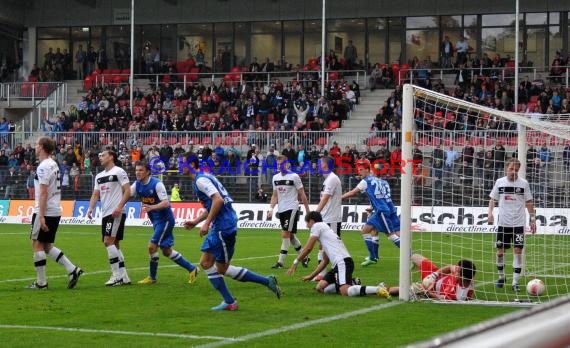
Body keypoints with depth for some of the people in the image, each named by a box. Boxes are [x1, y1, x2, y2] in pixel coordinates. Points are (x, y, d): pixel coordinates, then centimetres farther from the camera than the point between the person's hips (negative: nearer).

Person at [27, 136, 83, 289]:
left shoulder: (43, 166, -14)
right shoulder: (53, 164, 15)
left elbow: (43, 192, -20)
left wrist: (41, 216, -22)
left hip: (45, 212, -9)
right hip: (56, 211, 9)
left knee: (37, 244, -1)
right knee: (47, 246, 14)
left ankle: (41, 282, 1)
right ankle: (72, 270, 6)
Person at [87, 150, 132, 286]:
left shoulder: (119, 172, -5)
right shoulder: (99, 176, 19)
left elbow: (127, 191, -10)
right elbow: (95, 194, 18)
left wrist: (120, 207, -21)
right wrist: (91, 208, 0)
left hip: (116, 213, -9)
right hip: (105, 214, 9)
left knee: (109, 241, -16)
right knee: (114, 245, 8)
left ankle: (116, 275, -13)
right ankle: (124, 277, 12)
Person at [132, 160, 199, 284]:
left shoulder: (157, 184, -19)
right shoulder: (137, 185, 2)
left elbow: (166, 203, -27)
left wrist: (152, 207, -42)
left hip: (165, 219, -8)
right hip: (156, 221, 8)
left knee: (152, 246, -12)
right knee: (167, 251, 12)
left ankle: (152, 277, 4)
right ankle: (192, 269, 24)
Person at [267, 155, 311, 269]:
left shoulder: (294, 176, -7)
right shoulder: (275, 178, 9)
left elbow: (302, 194, -4)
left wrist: (308, 210, -4)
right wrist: (271, 209, 5)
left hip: (291, 208, -7)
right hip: (281, 209, 7)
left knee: (285, 234, -11)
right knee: (291, 236, 12)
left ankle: (280, 262, -9)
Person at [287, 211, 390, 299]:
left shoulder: (317, 226, 6)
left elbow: (308, 248, 0)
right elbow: (325, 261, 35)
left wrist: (296, 262, 13)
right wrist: (311, 276, 36)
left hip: (342, 262, -9)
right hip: (339, 264, 9)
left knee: (345, 292, -27)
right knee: (320, 287, 10)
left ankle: (378, 289, -32)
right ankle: (350, 284, 4)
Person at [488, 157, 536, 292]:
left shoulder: (523, 183, 0)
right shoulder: (499, 182, 2)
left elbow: (529, 202, 6)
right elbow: (493, 199, 9)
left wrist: (532, 219, 3)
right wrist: (490, 213, -7)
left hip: (518, 224, -1)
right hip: (503, 223, 1)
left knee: (518, 251, -8)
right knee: (500, 251, 5)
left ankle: (515, 282, -4)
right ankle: (501, 277, 25)